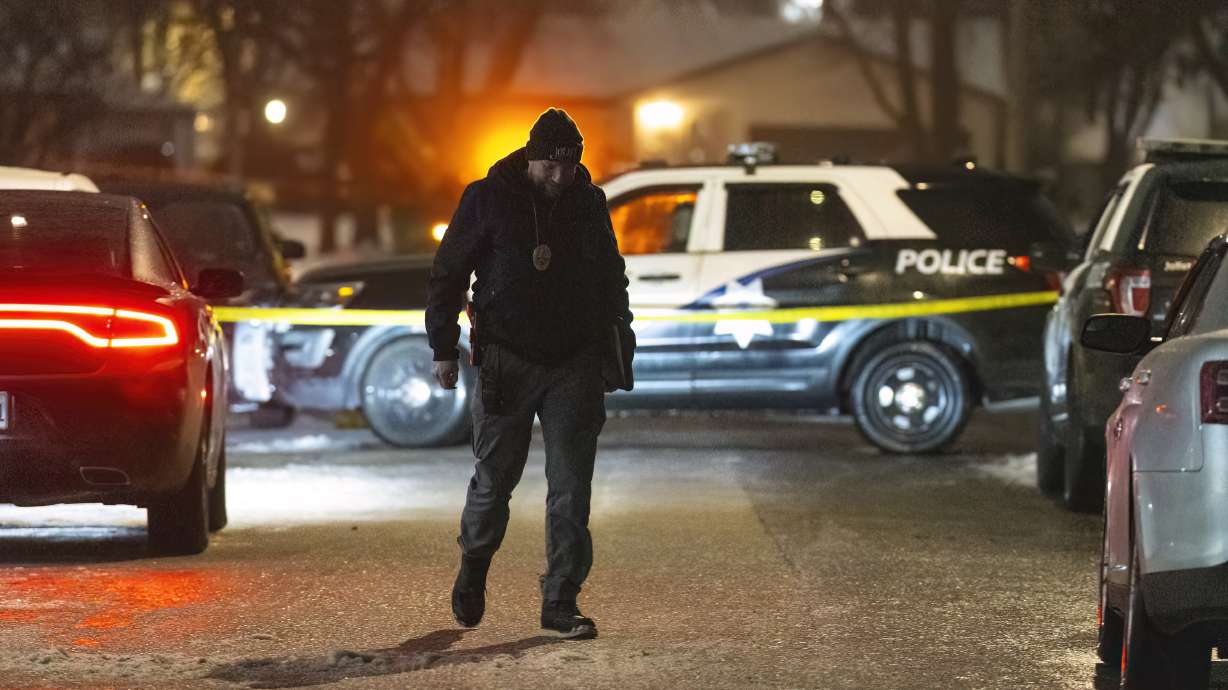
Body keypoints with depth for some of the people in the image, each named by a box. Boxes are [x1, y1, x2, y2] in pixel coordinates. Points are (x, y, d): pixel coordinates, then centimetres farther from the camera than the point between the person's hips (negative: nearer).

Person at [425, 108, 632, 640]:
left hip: (574, 364, 2)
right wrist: (444, 349, -2)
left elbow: (612, 277, 19)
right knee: (494, 479, 5)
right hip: (506, 364, -2)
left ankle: (561, 604, -1)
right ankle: (473, 566, 34)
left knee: (571, 490, -4)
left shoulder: (589, 203, 5)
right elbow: (447, 273, 1)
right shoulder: (488, 199, -5)